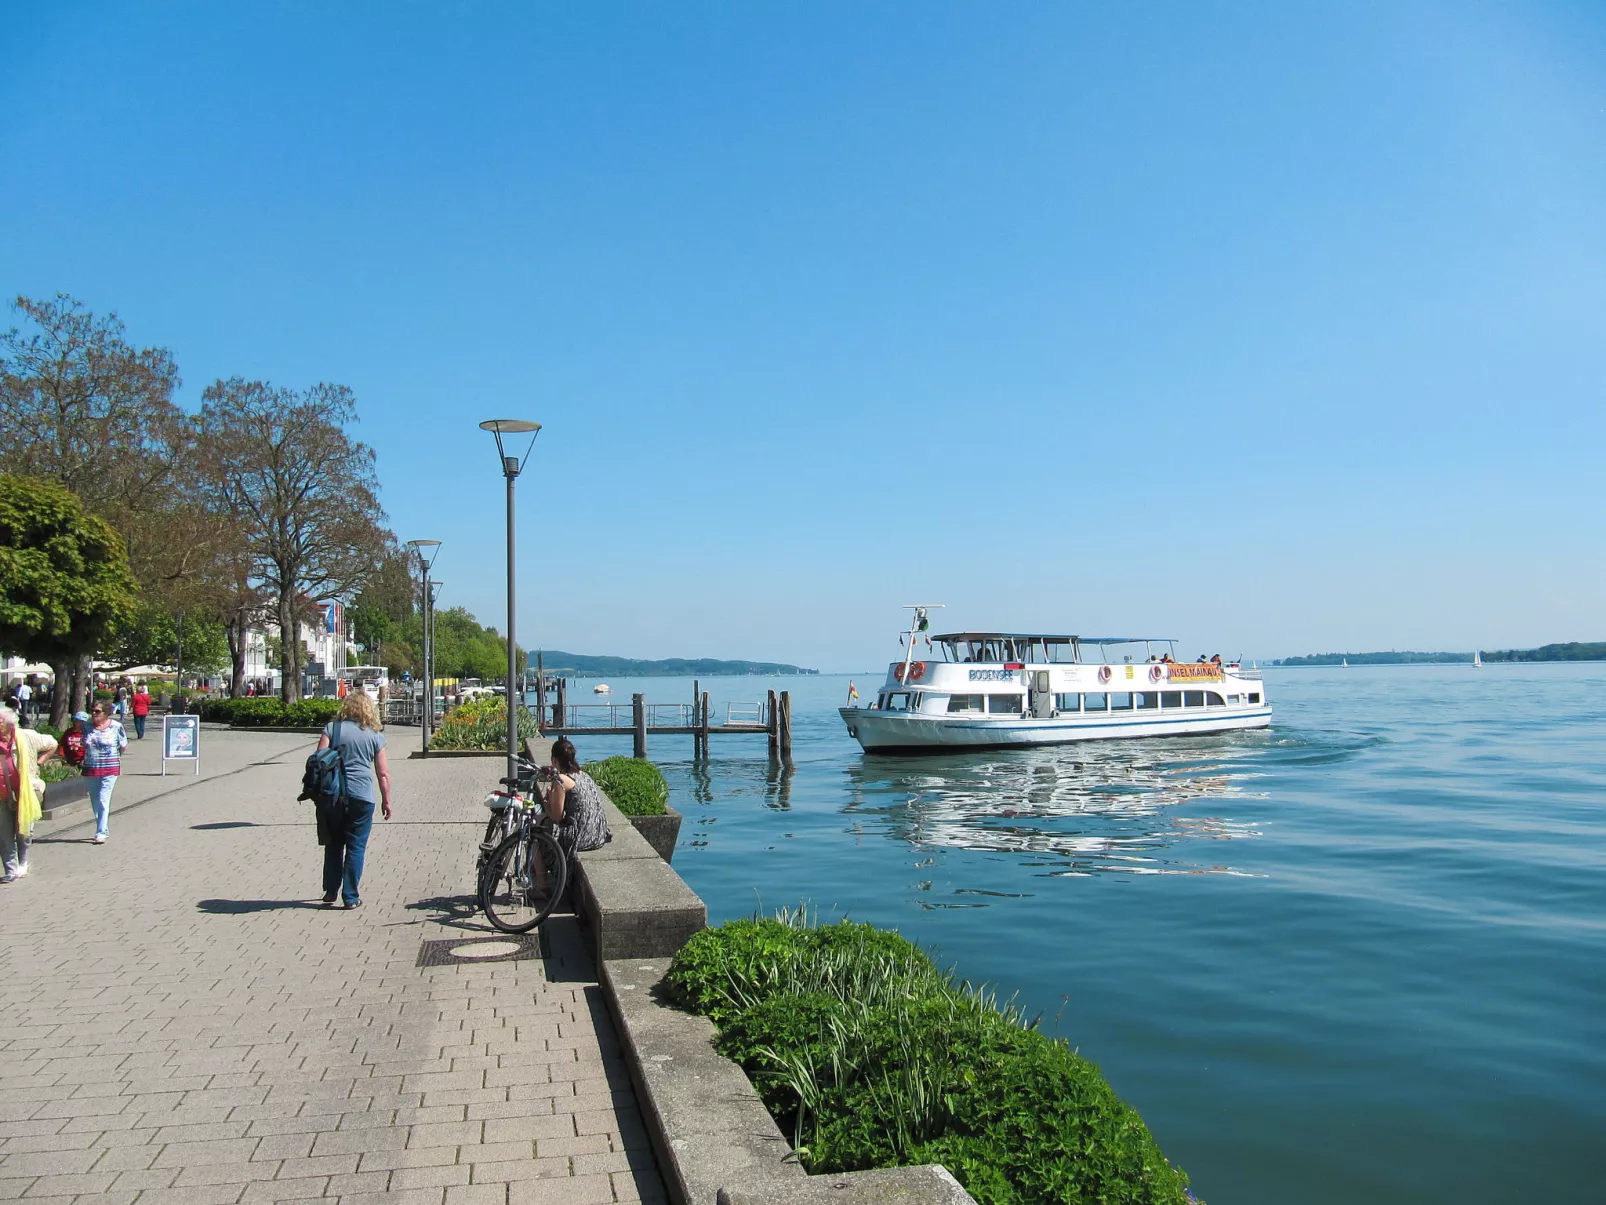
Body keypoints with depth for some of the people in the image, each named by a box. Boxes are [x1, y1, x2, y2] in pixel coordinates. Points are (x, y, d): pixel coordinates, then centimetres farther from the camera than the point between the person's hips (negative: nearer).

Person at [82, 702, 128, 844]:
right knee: (95, 803, 12)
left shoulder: (116, 726, -6)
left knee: (103, 801, -11)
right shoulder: (87, 726, 4)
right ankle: (101, 830, 26)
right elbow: (84, 745, 18)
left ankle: (101, 833, -9)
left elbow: (123, 746, 5)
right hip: (91, 769, 4)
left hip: (110, 770, -4)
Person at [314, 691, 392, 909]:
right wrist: (386, 800, 12)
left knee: (333, 844, 16)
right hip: (362, 797, -1)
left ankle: (330, 893, 21)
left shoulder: (332, 728, 5)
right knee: (356, 847, 5)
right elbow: (383, 773, 4)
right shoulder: (374, 735, 5)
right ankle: (350, 897, 7)